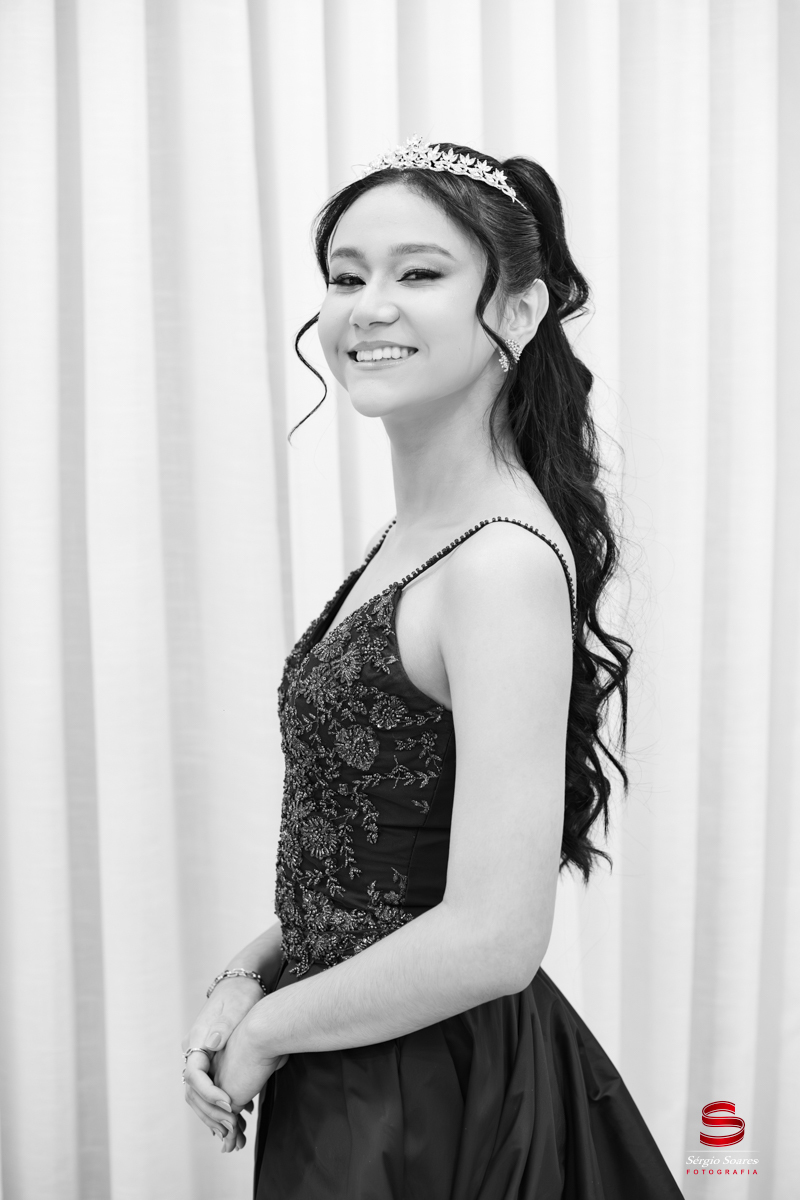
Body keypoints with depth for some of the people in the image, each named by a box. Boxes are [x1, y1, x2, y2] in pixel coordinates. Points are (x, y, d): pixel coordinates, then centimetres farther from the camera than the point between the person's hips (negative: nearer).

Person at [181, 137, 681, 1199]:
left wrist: (265, 1029, -14)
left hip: (425, 1107, -7)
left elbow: (493, 937, -27)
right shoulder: (412, 534, 2)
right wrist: (250, 971, -1)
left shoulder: (506, 560, -24)